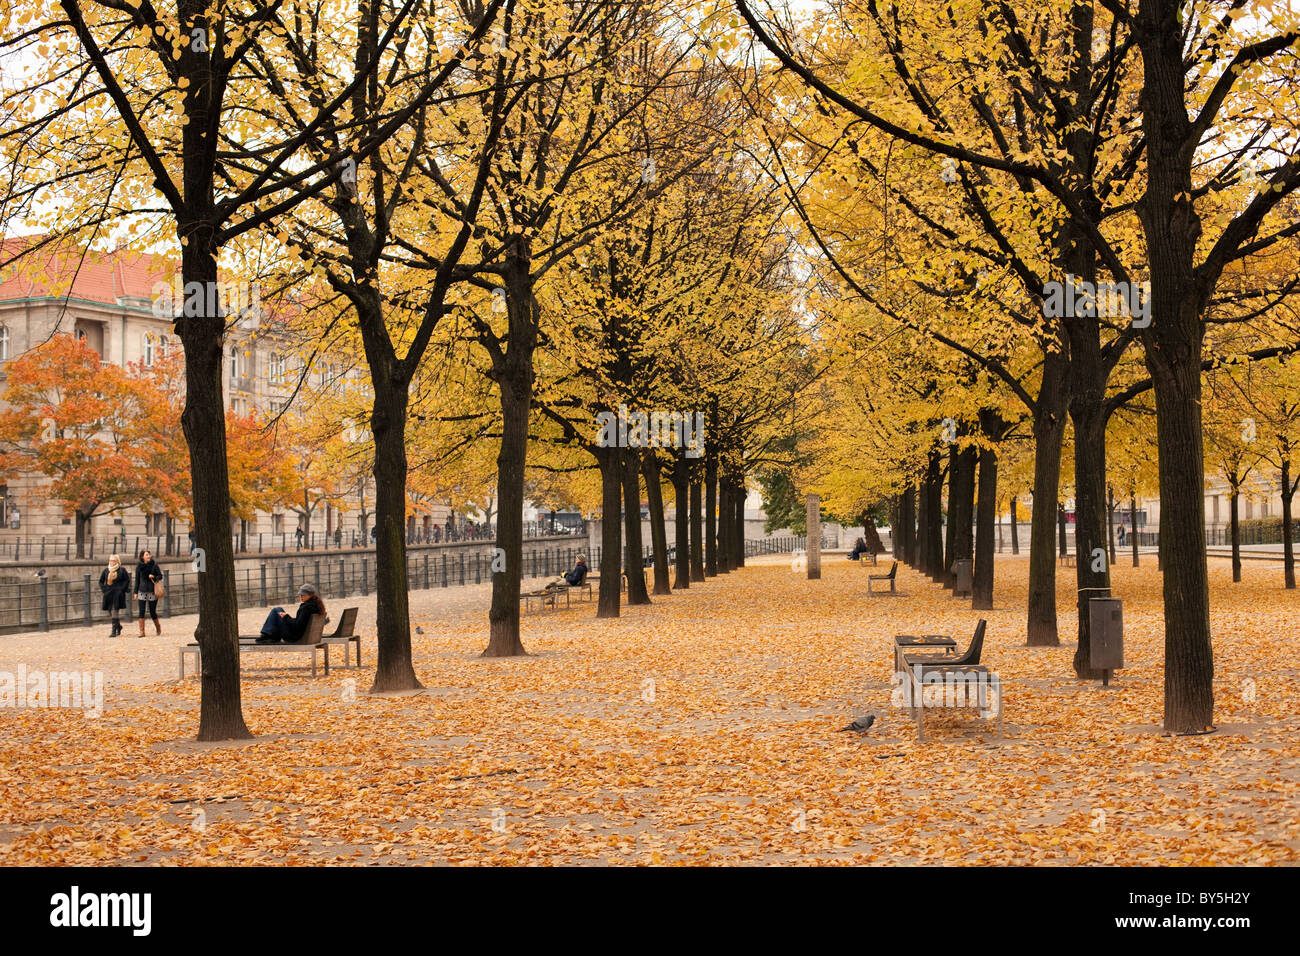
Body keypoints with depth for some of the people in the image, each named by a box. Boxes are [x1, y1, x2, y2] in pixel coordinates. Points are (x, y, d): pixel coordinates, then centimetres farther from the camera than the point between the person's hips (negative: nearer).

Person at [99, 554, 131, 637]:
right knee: (110, 611, 10)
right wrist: (104, 589, 3)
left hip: (118, 594, -5)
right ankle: (118, 626, 33)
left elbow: (127, 580, 0)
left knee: (115, 611, -10)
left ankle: (114, 631, -10)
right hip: (108, 594, 5)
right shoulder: (106, 570, 10)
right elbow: (101, 581, 17)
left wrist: (122, 589, -9)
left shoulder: (122, 570, -1)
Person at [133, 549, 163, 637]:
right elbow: (137, 580, 11)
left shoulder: (154, 565, 0)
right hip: (142, 591, 1)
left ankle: (158, 627, 28)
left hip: (152, 591, -1)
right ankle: (142, 631, -5)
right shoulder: (139, 567, 6)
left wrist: (154, 577, -17)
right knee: (141, 611, -7)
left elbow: (160, 576, 4)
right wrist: (136, 592, 9)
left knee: (152, 612, 3)